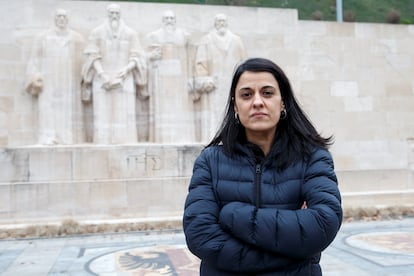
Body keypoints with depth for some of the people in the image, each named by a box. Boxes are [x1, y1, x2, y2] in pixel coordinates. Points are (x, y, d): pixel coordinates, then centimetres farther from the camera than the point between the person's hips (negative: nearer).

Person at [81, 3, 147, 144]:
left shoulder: (131, 33, 8)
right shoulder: (97, 32, 7)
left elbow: (136, 57, 3)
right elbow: (93, 57, 0)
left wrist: (125, 70, -15)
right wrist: (103, 75, -14)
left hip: (124, 80, 0)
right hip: (102, 79, 0)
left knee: (124, 115, -5)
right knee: (104, 115, -5)